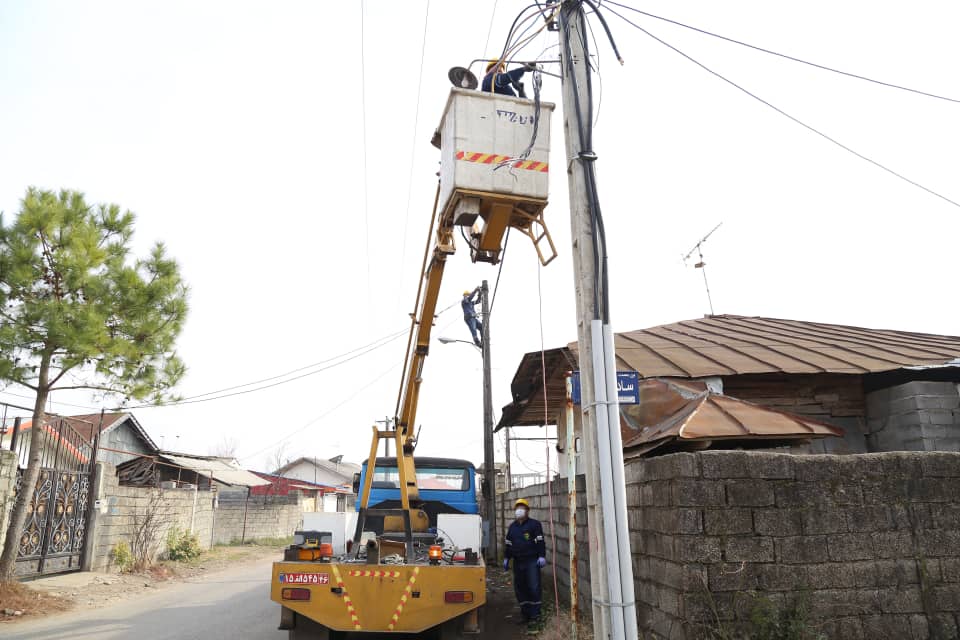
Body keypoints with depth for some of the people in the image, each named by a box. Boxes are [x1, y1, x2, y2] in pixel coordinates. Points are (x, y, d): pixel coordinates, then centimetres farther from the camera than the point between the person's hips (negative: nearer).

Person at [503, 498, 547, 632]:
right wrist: (506, 559, 17)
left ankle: (534, 617, -4)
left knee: (534, 588, -9)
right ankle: (525, 615, 19)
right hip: (518, 562, 6)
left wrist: (542, 556, -12)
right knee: (520, 588, 7)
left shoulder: (534, 524, -2)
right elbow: (508, 544, 20)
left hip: (532, 561, -6)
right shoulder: (512, 526, 15)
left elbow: (540, 541, -6)